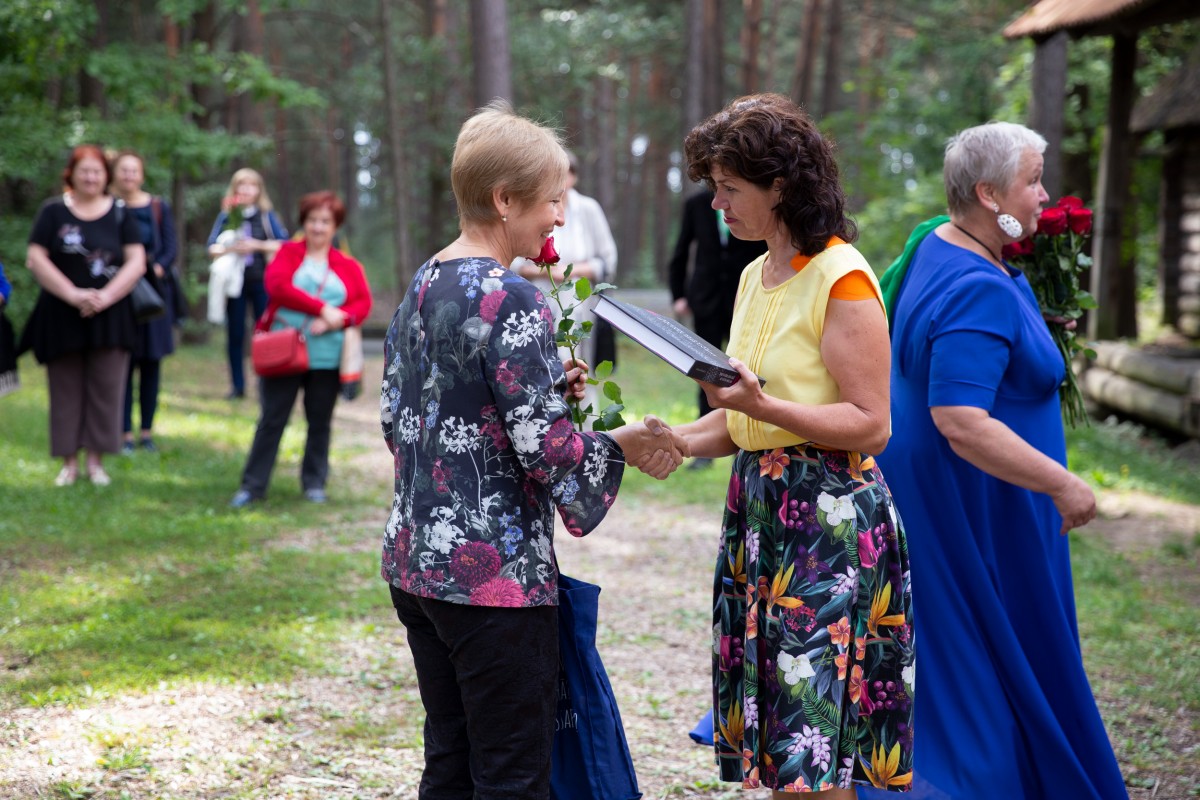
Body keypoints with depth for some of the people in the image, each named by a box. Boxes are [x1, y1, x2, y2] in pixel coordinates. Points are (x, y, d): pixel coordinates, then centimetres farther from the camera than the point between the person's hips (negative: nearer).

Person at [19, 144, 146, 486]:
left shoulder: (120, 214, 4)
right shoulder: (54, 211, 1)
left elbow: (136, 262, -1)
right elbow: (35, 259, -5)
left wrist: (106, 296, -14)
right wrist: (73, 294, -14)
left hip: (110, 316, 0)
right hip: (62, 316, 0)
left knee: (105, 389, -1)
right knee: (66, 390, 4)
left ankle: (95, 460, 8)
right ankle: (69, 462, 10)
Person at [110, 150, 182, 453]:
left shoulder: (158, 208, 6)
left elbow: (170, 248, 3)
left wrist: (157, 268, -15)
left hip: (154, 291, 2)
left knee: (151, 364, 4)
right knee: (123, 363, -2)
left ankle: (147, 431, 13)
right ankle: (126, 433, 4)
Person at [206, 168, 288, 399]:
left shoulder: (267, 216, 6)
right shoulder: (226, 217, 9)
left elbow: (283, 244, -3)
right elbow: (212, 247, 0)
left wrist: (257, 245, -14)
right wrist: (228, 248, -20)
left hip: (262, 282, -1)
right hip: (234, 282, 1)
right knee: (235, 335, 3)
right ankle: (237, 386, 10)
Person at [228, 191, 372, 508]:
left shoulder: (348, 266, 11)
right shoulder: (287, 253, 6)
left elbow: (363, 302, 1)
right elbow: (277, 286, -11)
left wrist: (337, 320, -19)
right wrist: (322, 308, -17)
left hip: (327, 359, 2)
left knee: (320, 422, 8)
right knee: (272, 419, 0)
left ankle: (314, 483, 20)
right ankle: (253, 485, 6)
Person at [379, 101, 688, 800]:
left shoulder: (423, 288, 9)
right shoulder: (512, 302, -16)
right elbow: (546, 449, -19)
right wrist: (623, 444, -1)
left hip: (417, 559, 9)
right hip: (496, 573, -9)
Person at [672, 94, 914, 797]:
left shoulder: (842, 278, -11)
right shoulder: (756, 276, 14)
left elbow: (871, 424, -15)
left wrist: (762, 406, -26)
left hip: (830, 515, -8)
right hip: (757, 505, 8)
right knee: (777, 740, 9)